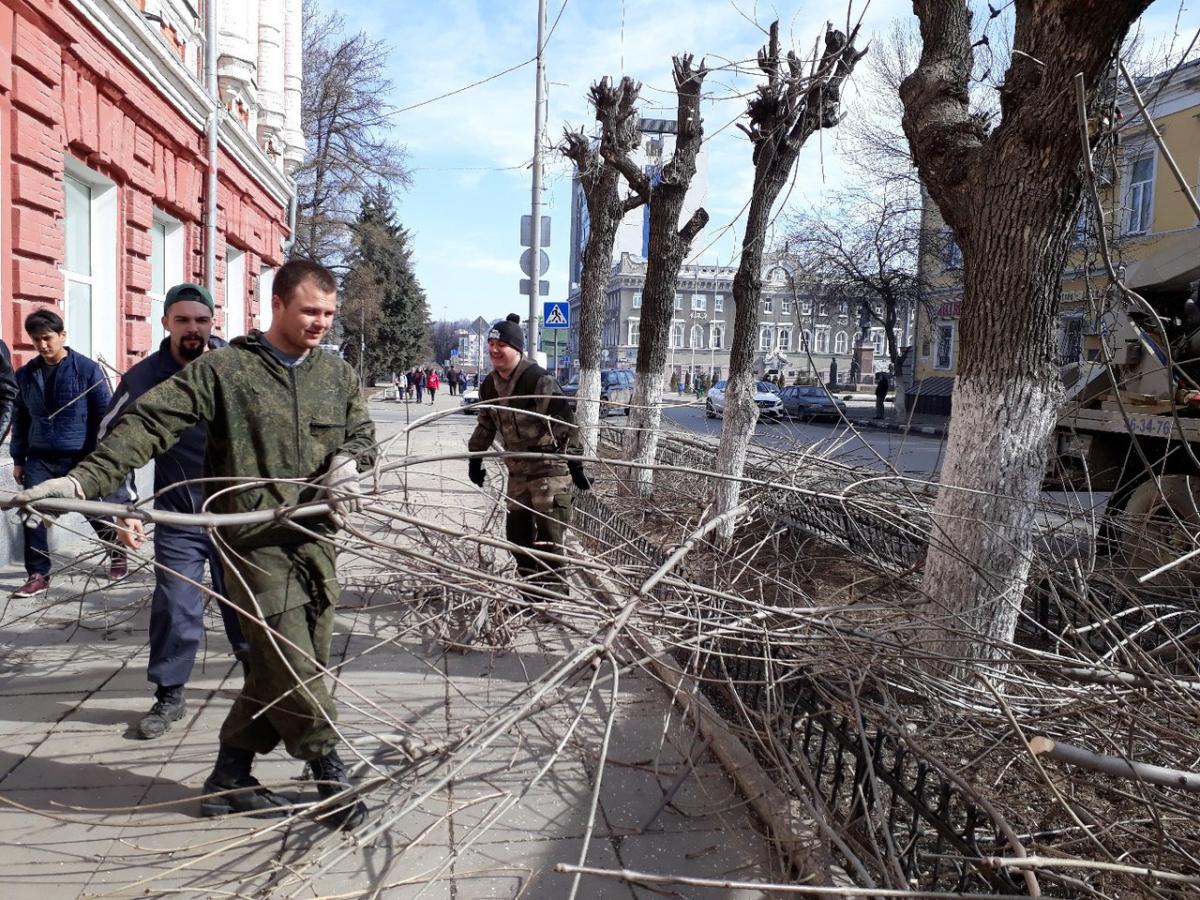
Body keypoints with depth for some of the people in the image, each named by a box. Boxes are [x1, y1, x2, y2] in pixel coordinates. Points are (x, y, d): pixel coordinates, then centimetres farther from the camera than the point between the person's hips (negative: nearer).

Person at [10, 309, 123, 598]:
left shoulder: (87, 369, -6)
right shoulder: (25, 374, 7)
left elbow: (106, 413, -5)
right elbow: (20, 418, 14)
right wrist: (19, 459, 12)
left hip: (80, 458, -3)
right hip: (39, 459, 4)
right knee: (32, 515, -3)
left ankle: (116, 552, 33)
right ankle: (37, 575, 8)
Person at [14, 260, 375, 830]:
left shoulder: (338, 375, 9)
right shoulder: (225, 369, -5)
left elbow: (362, 436, 19)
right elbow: (150, 423, -10)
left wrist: (347, 461, -4)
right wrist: (84, 478, -20)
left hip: (316, 538, 5)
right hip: (256, 540, -5)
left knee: (280, 669, 10)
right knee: (291, 666, -4)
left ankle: (230, 779, 27)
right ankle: (329, 771, 15)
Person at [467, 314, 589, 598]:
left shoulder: (539, 380, -18)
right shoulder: (489, 386, 6)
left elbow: (564, 422, -18)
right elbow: (485, 425, 21)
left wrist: (574, 463, -19)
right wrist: (475, 458, 21)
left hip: (550, 467, -8)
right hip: (517, 469, 8)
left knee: (549, 537, -7)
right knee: (517, 532, 12)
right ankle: (531, 592, 27)